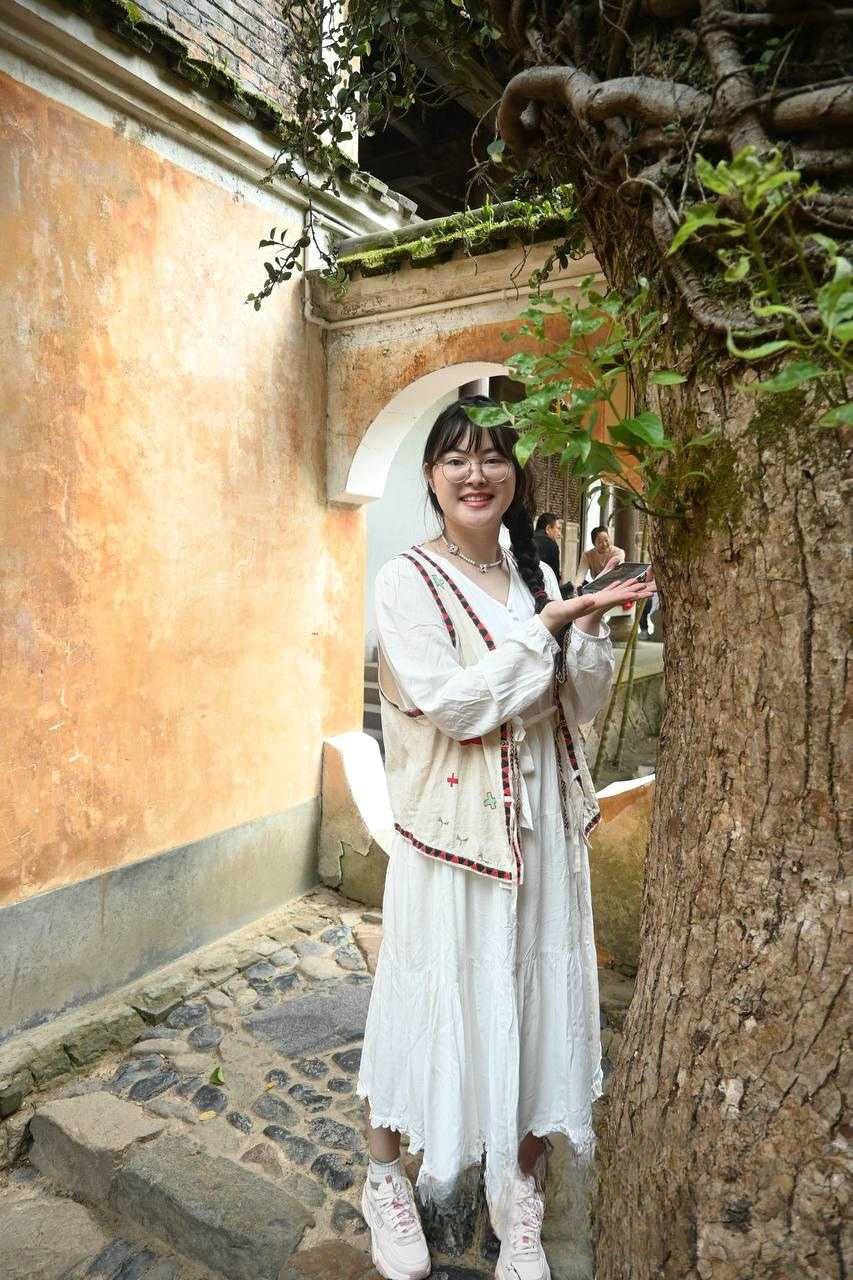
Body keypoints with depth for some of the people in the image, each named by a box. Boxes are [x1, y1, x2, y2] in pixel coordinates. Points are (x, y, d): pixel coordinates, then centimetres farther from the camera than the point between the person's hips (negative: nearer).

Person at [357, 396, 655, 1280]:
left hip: (543, 825, 5)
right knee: (433, 999, 9)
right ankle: (385, 1179, 37)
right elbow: (451, 704, -19)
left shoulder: (538, 576, 7)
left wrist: (589, 626, -9)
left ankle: (519, 1194, 37)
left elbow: (579, 706, 7)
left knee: (535, 999, 14)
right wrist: (551, 624, -20)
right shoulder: (406, 581, -9)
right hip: (451, 828, -5)